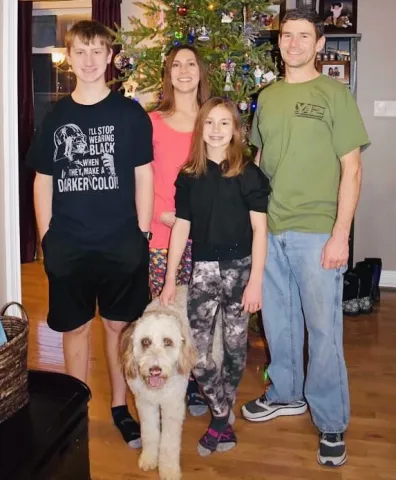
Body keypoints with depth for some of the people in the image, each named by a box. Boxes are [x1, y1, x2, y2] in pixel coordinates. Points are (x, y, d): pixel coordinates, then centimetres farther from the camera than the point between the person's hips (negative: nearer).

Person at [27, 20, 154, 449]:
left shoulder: (130, 114, 1)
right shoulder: (55, 117, 7)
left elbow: (143, 177, 0)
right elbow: (43, 181, 9)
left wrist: (141, 234, -4)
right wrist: (46, 237, 3)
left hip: (121, 244, -2)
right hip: (67, 246, 2)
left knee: (119, 326, 9)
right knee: (74, 328, 11)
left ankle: (120, 407, 26)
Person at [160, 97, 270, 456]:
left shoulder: (248, 174, -4)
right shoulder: (188, 176, 5)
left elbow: (260, 229, -5)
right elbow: (181, 227, 6)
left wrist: (256, 281, -9)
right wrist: (170, 280, 6)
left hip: (240, 269, -2)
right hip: (203, 269, 2)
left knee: (235, 346, 7)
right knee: (196, 352, -3)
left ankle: (220, 414, 29)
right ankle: (223, 415, 17)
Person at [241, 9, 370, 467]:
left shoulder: (334, 94, -3)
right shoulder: (267, 96, 11)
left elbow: (351, 168, -6)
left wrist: (340, 235, -13)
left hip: (316, 231, -5)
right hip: (268, 228, 5)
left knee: (322, 327, 0)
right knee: (277, 318, 15)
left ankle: (331, 422, 16)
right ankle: (286, 393, 36)